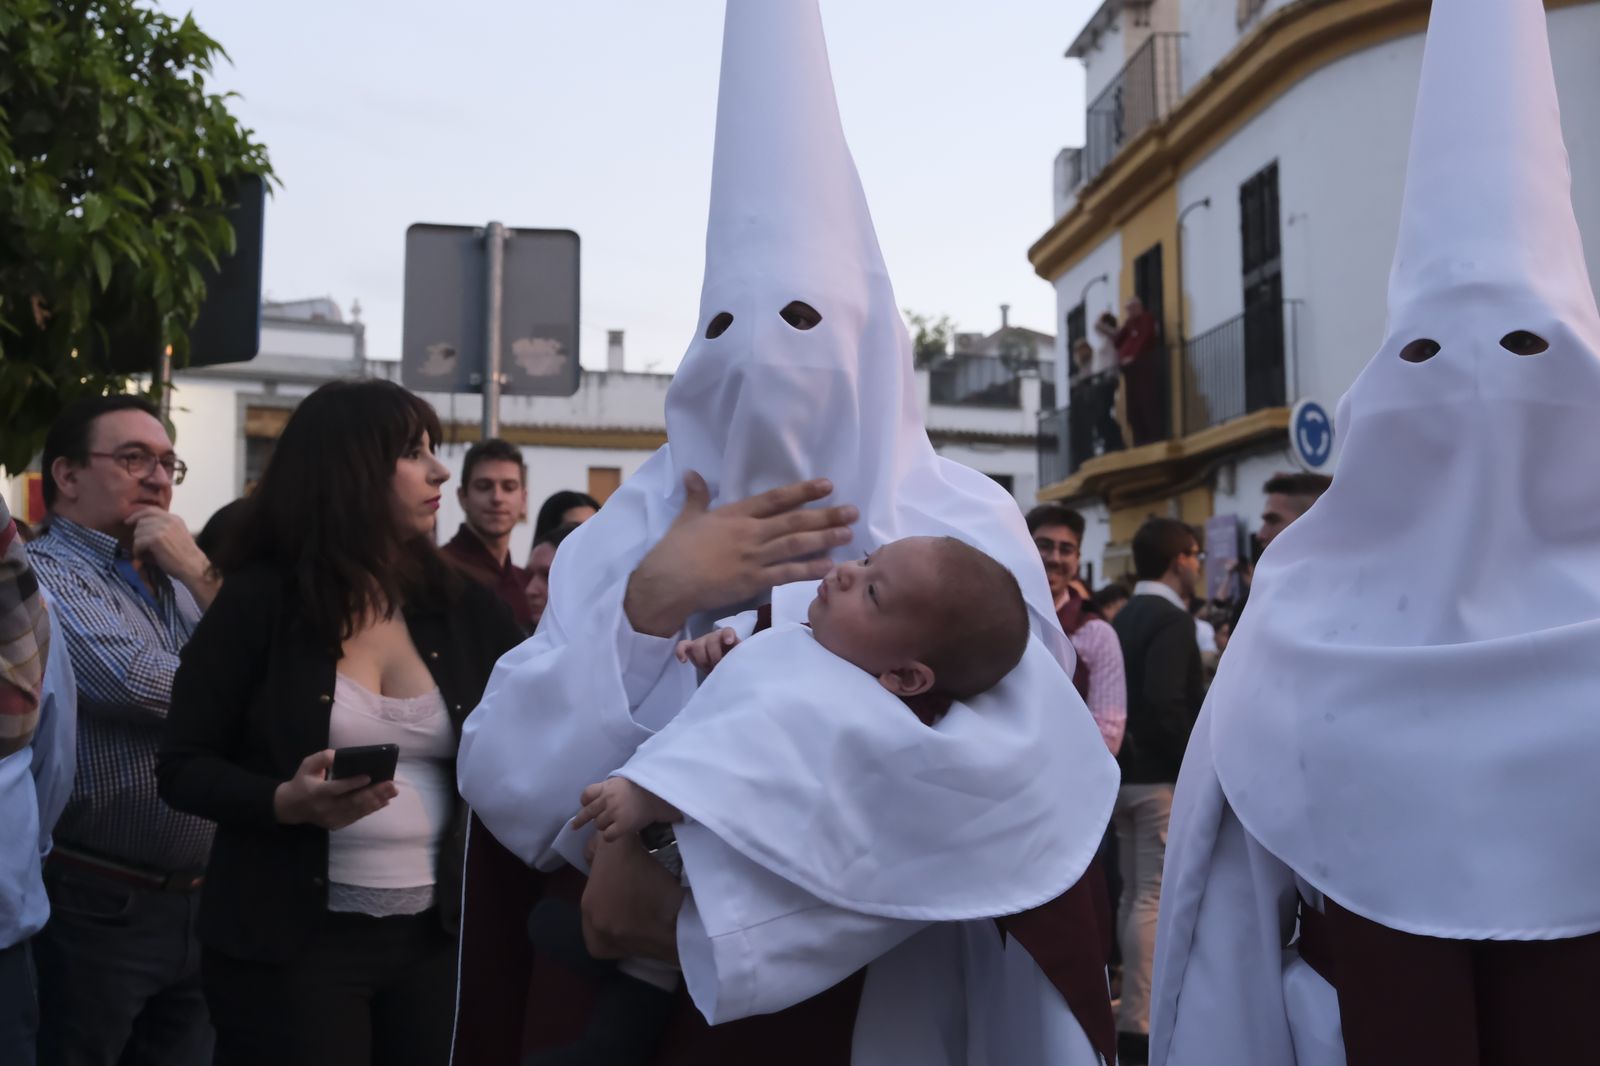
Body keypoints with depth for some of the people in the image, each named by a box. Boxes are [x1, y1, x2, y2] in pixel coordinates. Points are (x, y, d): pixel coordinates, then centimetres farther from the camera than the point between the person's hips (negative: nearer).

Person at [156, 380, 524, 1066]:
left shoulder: (464, 610, 4)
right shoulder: (258, 603, -5)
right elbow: (182, 767, -3)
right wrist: (285, 803, -20)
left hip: (438, 936, 3)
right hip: (290, 940, -3)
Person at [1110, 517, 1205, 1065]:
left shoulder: (1125, 616, 12)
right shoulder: (1171, 619, -14)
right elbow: (1165, 702, -24)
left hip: (1126, 774, 9)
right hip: (1163, 777, -9)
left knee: (1135, 896, 14)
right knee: (1156, 900, -5)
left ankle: (1139, 1010, 23)